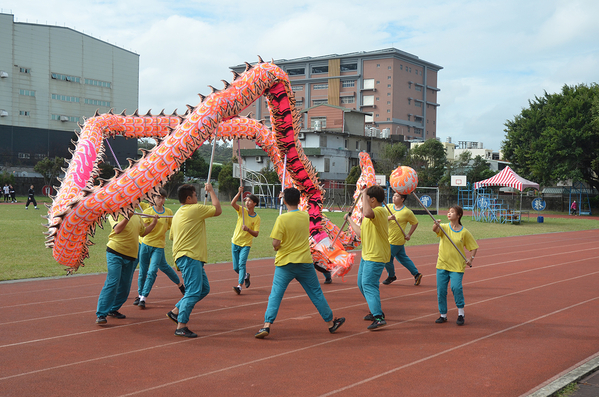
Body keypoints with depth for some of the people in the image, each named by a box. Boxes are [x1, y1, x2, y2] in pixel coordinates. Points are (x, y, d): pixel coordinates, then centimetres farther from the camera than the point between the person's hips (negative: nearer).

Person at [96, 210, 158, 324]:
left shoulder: (136, 217, 13)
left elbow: (143, 232, 24)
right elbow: (117, 230, -24)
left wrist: (153, 224, 13)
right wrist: (127, 217, -32)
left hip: (131, 256, 7)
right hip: (115, 253, -7)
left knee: (125, 286, 11)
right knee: (112, 283, -14)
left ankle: (113, 309, 28)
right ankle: (100, 314, -9)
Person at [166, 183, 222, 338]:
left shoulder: (178, 214, 19)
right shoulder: (195, 209, -8)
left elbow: (172, 236, 25)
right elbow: (218, 210, -2)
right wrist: (211, 191, 7)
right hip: (190, 257, -10)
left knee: (204, 289, 13)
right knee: (193, 292, -12)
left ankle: (176, 311, 14)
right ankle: (181, 327, -13)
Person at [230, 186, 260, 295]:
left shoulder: (257, 218, -5)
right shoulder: (242, 211, -2)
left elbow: (256, 234, -9)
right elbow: (233, 203, -20)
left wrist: (248, 229, -26)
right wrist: (239, 193, -28)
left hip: (246, 244, -3)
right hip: (235, 242, 3)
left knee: (242, 264, -20)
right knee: (236, 267, 8)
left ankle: (239, 286, -21)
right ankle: (245, 275, 38)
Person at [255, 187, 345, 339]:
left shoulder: (282, 219, -13)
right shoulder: (305, 216, 0)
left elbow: (275, 244, -15)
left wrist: (276, 247, 6)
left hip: (285, 264, -3)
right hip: (305, 262, 3)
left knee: (275, 295, -1)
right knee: (316, 293, 14)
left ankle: (267, 325, -13)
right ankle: (331, 322, 25)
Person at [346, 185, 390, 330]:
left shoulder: (380, 211, -17)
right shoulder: (373, 214, 16)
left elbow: (367, 213, -42)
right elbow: (360, 233, 20)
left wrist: (363, 194, -31)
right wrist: (350, 220, 29)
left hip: (375, 257, -11)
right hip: (367, 255, 11)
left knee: (369, 285, -17)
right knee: (362, 284, 19)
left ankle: (379, 318, -19)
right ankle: (376, 311, 33)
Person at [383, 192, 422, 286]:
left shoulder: (407, 212, -12)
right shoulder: (388, 207, 0)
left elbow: (415, 223, 0)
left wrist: (409, 235, -5)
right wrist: (389, 218, -28)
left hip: (397, 241, -6)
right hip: (388, 239, 6)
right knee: (403, 258, 15)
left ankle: (391, 276, 22)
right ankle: (416, 274, 26)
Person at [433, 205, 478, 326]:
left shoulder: (464, 232, -2)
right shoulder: (444, 227, 1)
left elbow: (474, 247, 6)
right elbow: (435, 230, -21)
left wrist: (471, 259, -8)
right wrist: (436, 225, -43)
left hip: (457, 266, -3)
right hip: (442, 264, 3)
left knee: (456, 287, -17)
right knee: (441, 290, 2)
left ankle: (461, 314, 0)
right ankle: (443, 315, 17)